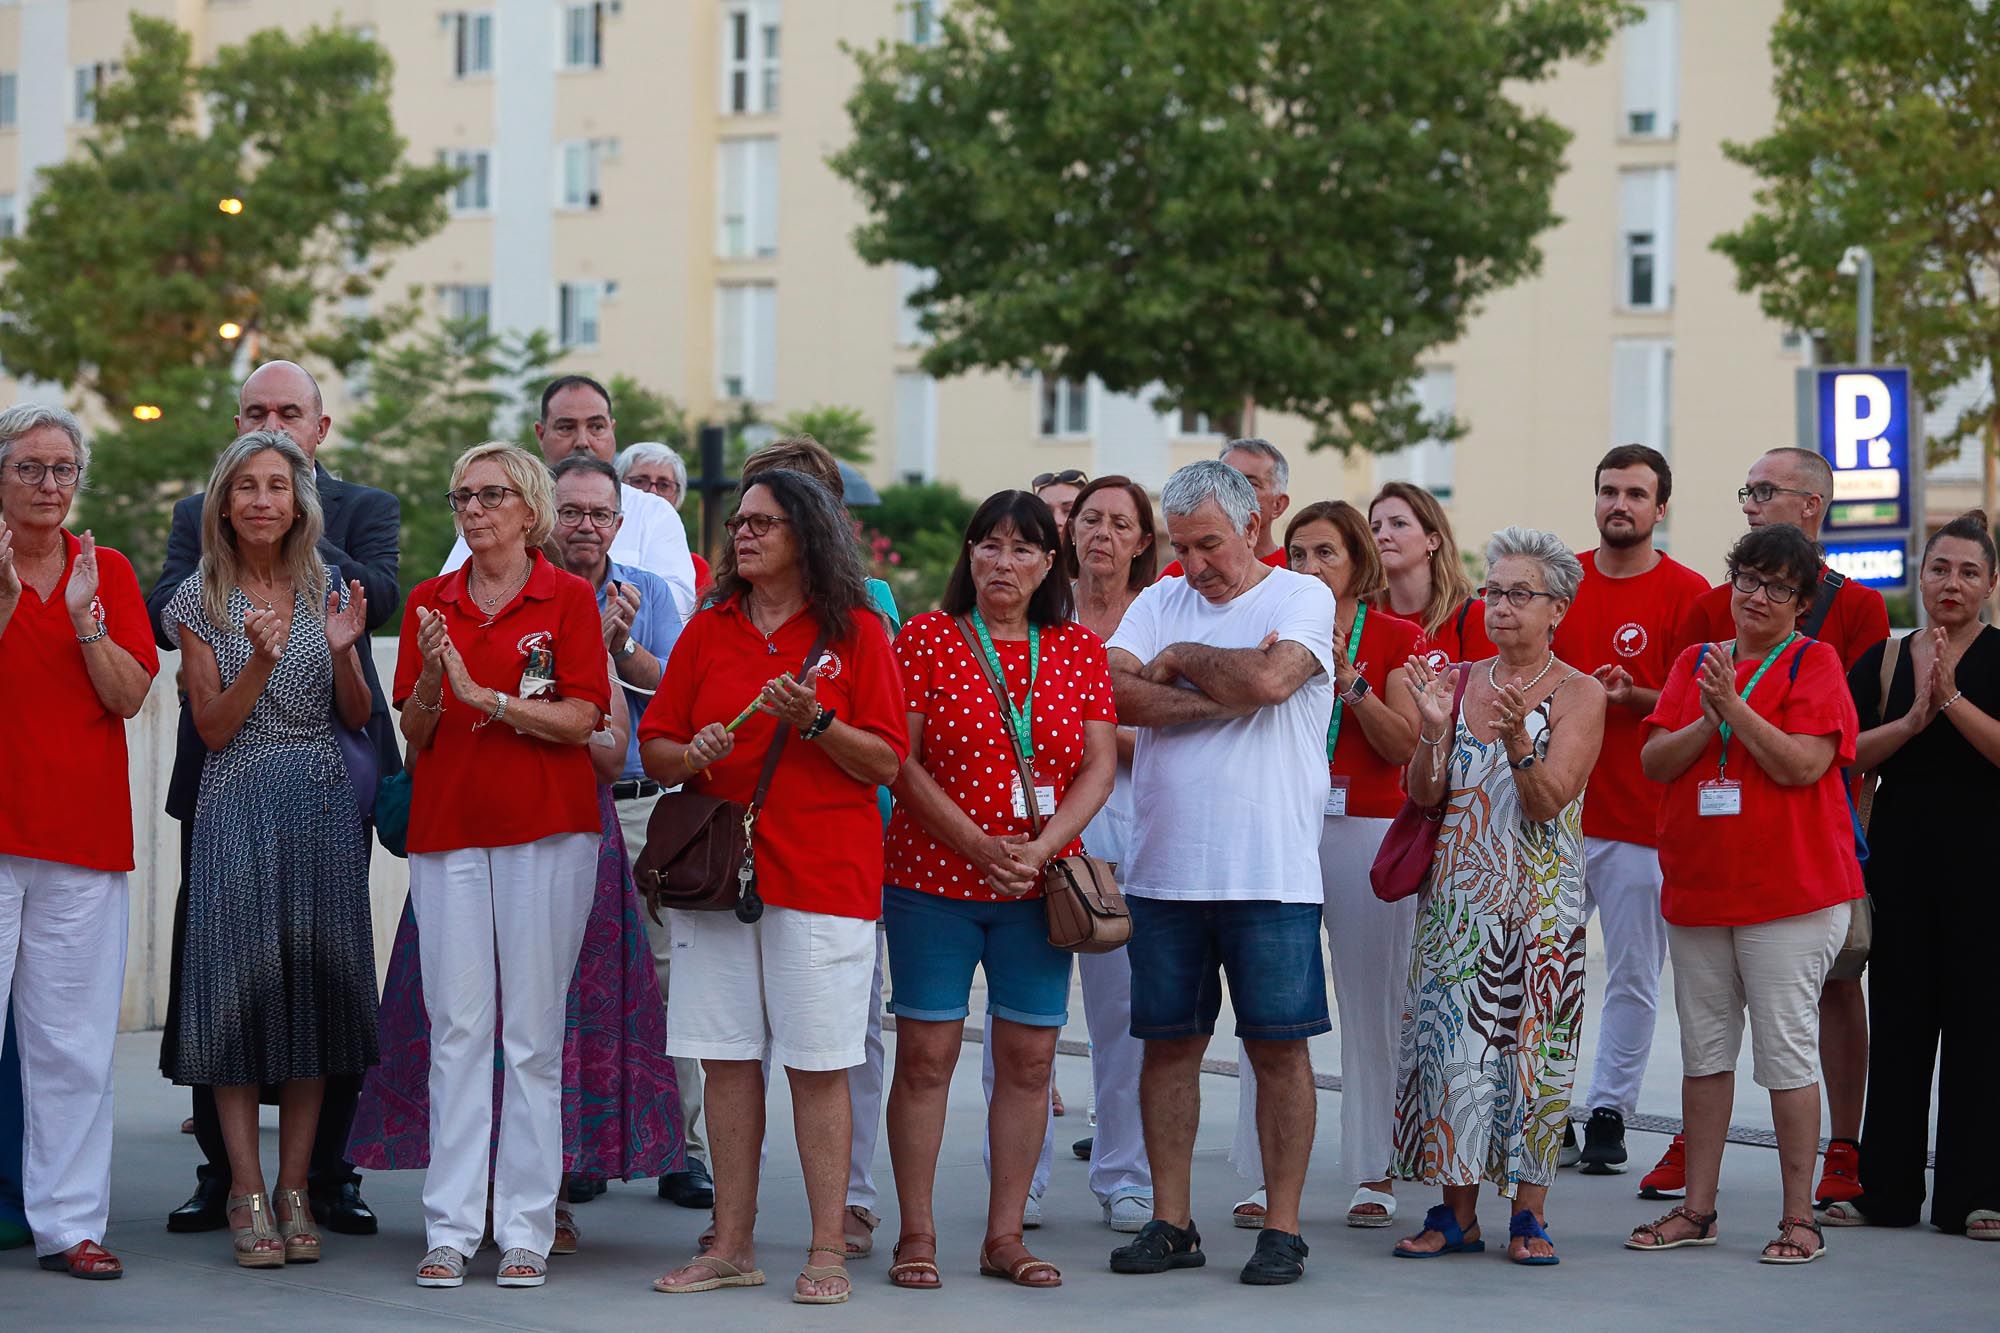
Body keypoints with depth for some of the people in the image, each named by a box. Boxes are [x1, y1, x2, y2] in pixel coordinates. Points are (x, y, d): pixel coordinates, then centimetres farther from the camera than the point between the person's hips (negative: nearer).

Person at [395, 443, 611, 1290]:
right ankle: (451, 1230, 2)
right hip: (447, 828, 3)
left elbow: (579, 721, -7)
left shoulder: (569, 599, 2)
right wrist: (431, 684, -10)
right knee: (456, 1029, 0)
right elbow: (413, 734, 10)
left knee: (533, 1032, -2)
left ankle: (527, 1232, 3)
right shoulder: (429, 604, 12)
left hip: (545, 832, -3)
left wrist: (483, 694, -16)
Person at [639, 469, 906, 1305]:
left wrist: (814, 722, -17)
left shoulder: (855, 632, 1)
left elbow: (885, 762, -3)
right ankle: (732, 1245, 12)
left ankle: (827, 1251, 2)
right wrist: (691, 756, -9)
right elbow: (655, 749, 12)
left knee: (818, 1065, -4)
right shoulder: (708, 630, 12)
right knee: (726, 1059, 5)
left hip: (823, 873, -4)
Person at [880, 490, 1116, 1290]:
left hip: (1038, 886, 3)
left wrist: (1042, 847, -12)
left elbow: (1099, 767, 4)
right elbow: (902, 761, -6)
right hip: (934, 876, -3)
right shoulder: (927, 639, 0)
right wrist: (980, 846, -15)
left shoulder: (1080, 650, 8)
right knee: (926, 1053, -3)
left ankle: (1004, 1234, 13)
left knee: (1029, 1058, 3)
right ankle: (917, 1234, 5)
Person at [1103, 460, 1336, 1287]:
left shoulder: (1302, 599, -1)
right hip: (1163, 868, 4)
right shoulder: (1159, 603, 12)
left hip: (1271, 870, -4)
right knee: (1169, 1043, 7)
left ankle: (1282, 1227, 7)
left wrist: (1179, 660, -4)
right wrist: (1223, 691, -13)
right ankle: (1171, 1223, 15)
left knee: (1278, 1047, 1)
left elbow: (1268, 677, -21)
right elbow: (1110, 691, -5)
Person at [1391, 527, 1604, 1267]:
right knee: (1451, 1038, -1)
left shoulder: (1579, 694, -2)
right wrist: (1434, 729, -15)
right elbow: (1423, 794, 2)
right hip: (1457, 894, 3)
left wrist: (1516, 738, -28)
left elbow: (1549, 801, -12)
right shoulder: (1459, 681, 8)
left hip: (1538, 898, -3)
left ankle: (1529, 1214, 4)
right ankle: (1456, 1211, 5)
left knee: (1532, 1040, -4)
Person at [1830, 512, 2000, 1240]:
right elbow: (1850, 756, 0)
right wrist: (1911, 721, -14)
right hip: (1900, 854, 3)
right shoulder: (1882, 661, 10)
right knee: (1898, 1021, 5)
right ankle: (1887, 1188, 11)